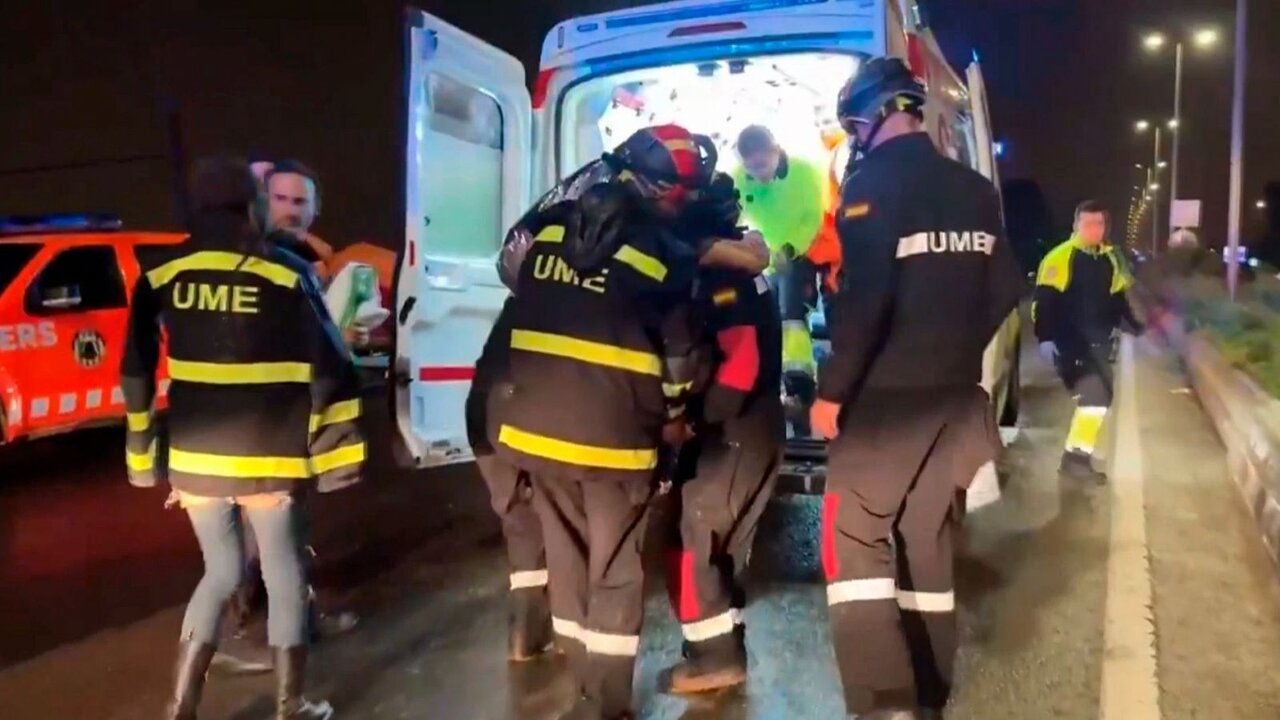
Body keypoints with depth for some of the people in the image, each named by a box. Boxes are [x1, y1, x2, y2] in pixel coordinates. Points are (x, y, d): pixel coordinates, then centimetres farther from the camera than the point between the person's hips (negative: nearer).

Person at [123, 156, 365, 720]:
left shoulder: (161, 274, 3)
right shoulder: (286, 275, -8)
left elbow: (136, 373, 7)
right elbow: (331, 371, -8)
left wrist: (144, 456, 15)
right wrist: (335, 455, -1)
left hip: (195, 457, 4)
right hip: (270, 459, -3)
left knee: (221, 571, 21)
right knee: (285, 576, 13)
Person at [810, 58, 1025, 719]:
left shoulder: (873, 185, -12)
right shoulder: (976, 191, 9)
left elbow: (863, 299, -21)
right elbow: (1003, 291, 13)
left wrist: (832, 390, -13)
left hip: (886, 397, -7)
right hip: (955, 396, 7)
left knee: (855, 539, 1)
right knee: (927, 539, 15)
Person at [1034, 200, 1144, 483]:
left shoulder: (1110, 259, 14)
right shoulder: (1060, 257, -11)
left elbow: (1117, 300, 23)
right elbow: (1044, 300, -15)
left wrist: (1135, 328, 13)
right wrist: (1046, 338, -21)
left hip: (1098, 341, 8)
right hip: (1070, 341, -8)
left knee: (1099, 395, 10)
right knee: (1096, 396, -16)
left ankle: (1078, 454, 21)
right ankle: (1077, 457, -10)